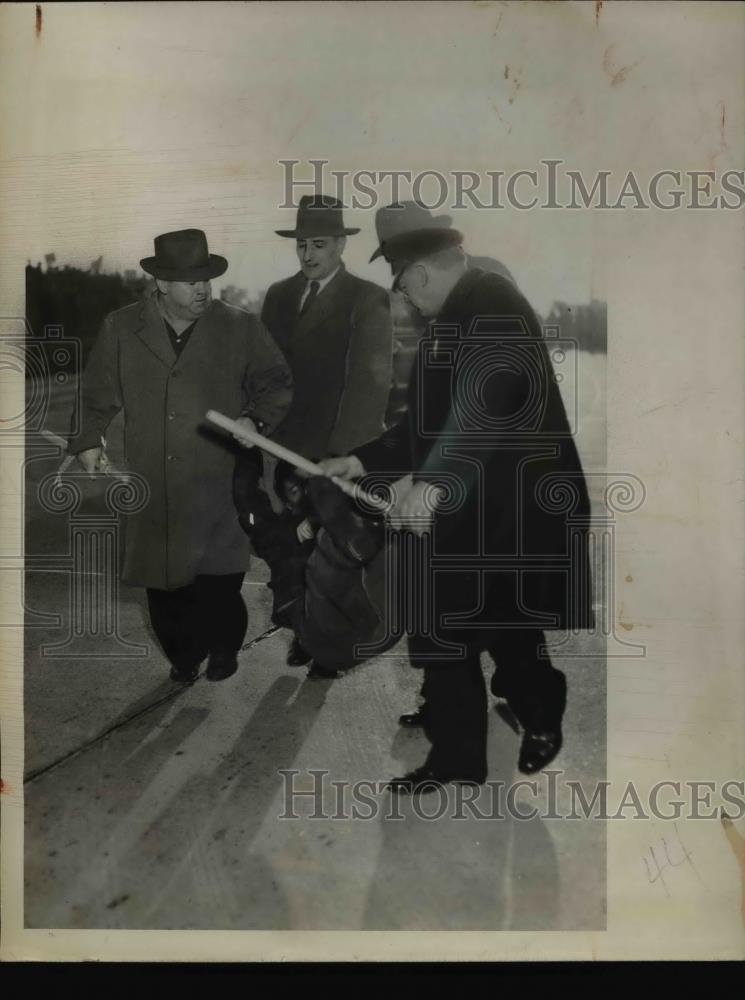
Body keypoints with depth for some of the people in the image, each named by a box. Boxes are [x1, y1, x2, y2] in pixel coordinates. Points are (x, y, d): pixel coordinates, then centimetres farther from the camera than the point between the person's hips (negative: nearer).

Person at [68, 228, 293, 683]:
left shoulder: (241, 327, 1)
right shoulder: (121, 328, 6)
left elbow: (277, 382, 8)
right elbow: (97, 393, 14)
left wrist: (256, 418, -8)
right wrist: (88, 439, 2)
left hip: (218, 488, -1)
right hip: (153, 489, 2)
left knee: (219, 584, 2)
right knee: (164, 583, 9)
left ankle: (224, 649, 30)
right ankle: (183, 656, 32)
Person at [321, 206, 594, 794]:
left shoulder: (491, 304, -12)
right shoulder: (455, 321, 18)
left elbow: (489, 400, -29)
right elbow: (426, 423, 20)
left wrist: (433, 481, -36)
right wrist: (362, 461, 14)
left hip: (514, 511, -9)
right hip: (460, 512, 9)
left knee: (505, 630, 4)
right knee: (441, 636, 11)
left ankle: (544, 722, 31)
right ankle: (456, 758, 26)